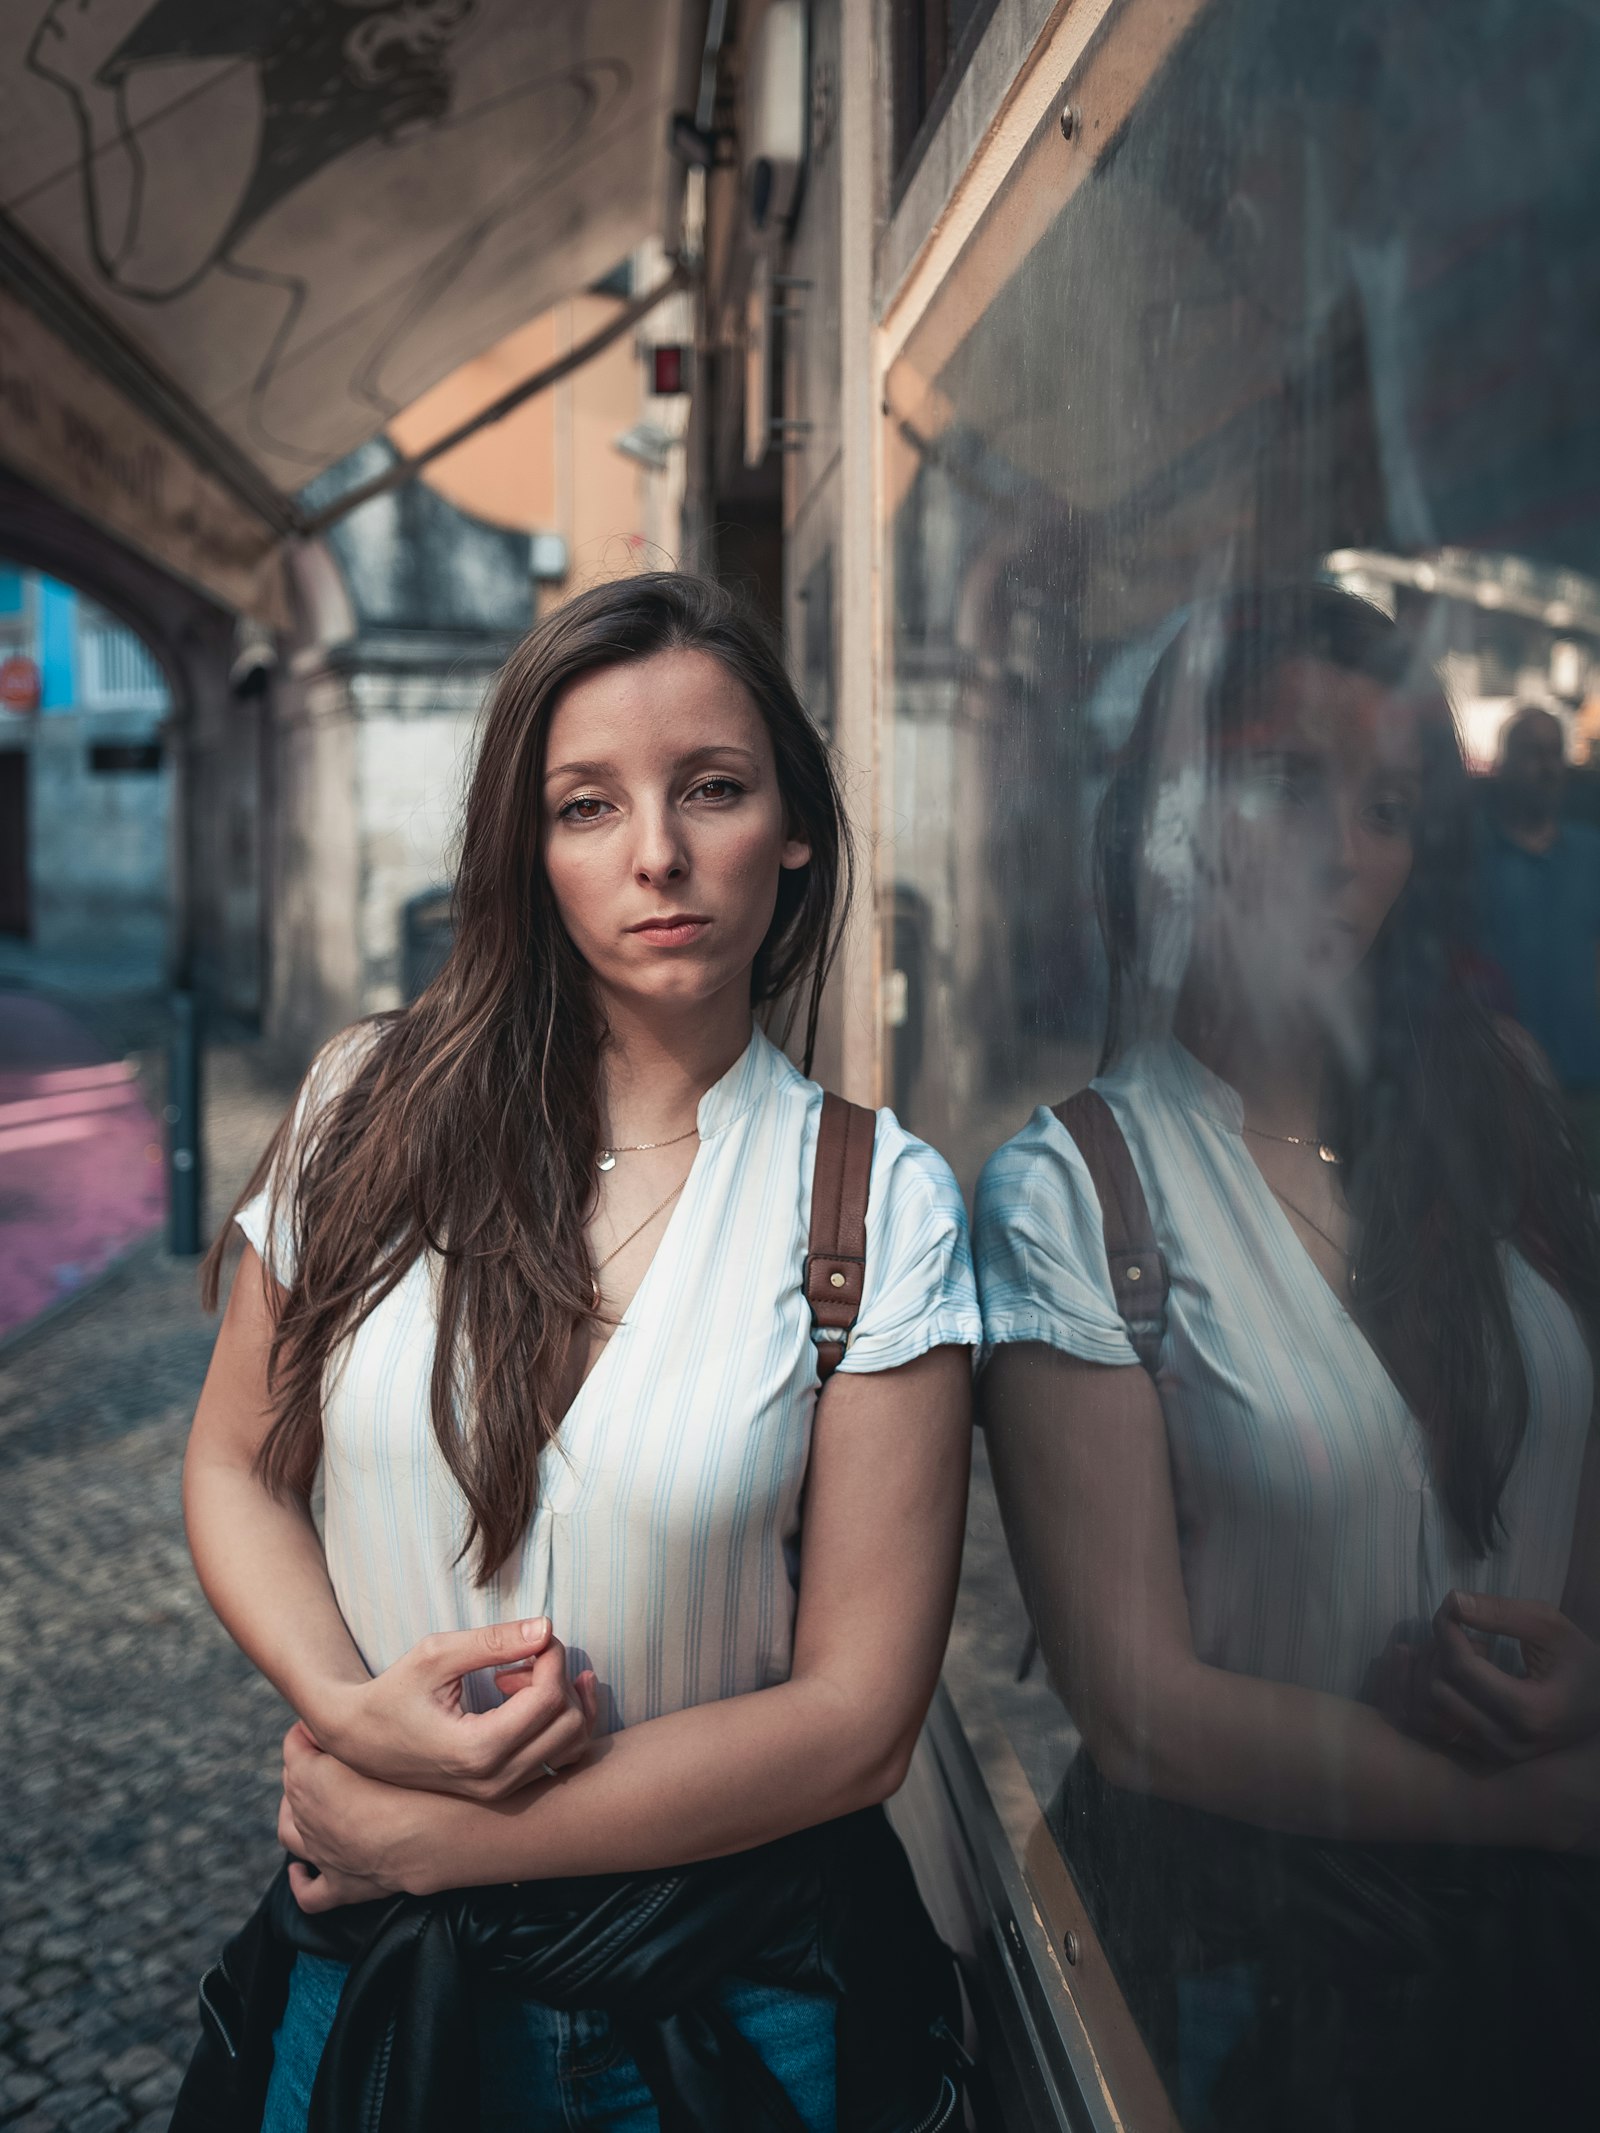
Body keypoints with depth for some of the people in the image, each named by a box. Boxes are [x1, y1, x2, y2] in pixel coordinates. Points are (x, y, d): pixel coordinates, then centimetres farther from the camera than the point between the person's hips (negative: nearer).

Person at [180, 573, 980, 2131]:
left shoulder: (880, 1203, -13)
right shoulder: (381, 1110, -6)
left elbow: (856, 1713, -14)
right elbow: (235, 1462, 2)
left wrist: (417, 1832, -14)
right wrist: (348, 1708, -17)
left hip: (727, 1987, -1)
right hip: (375, 1954, 2)